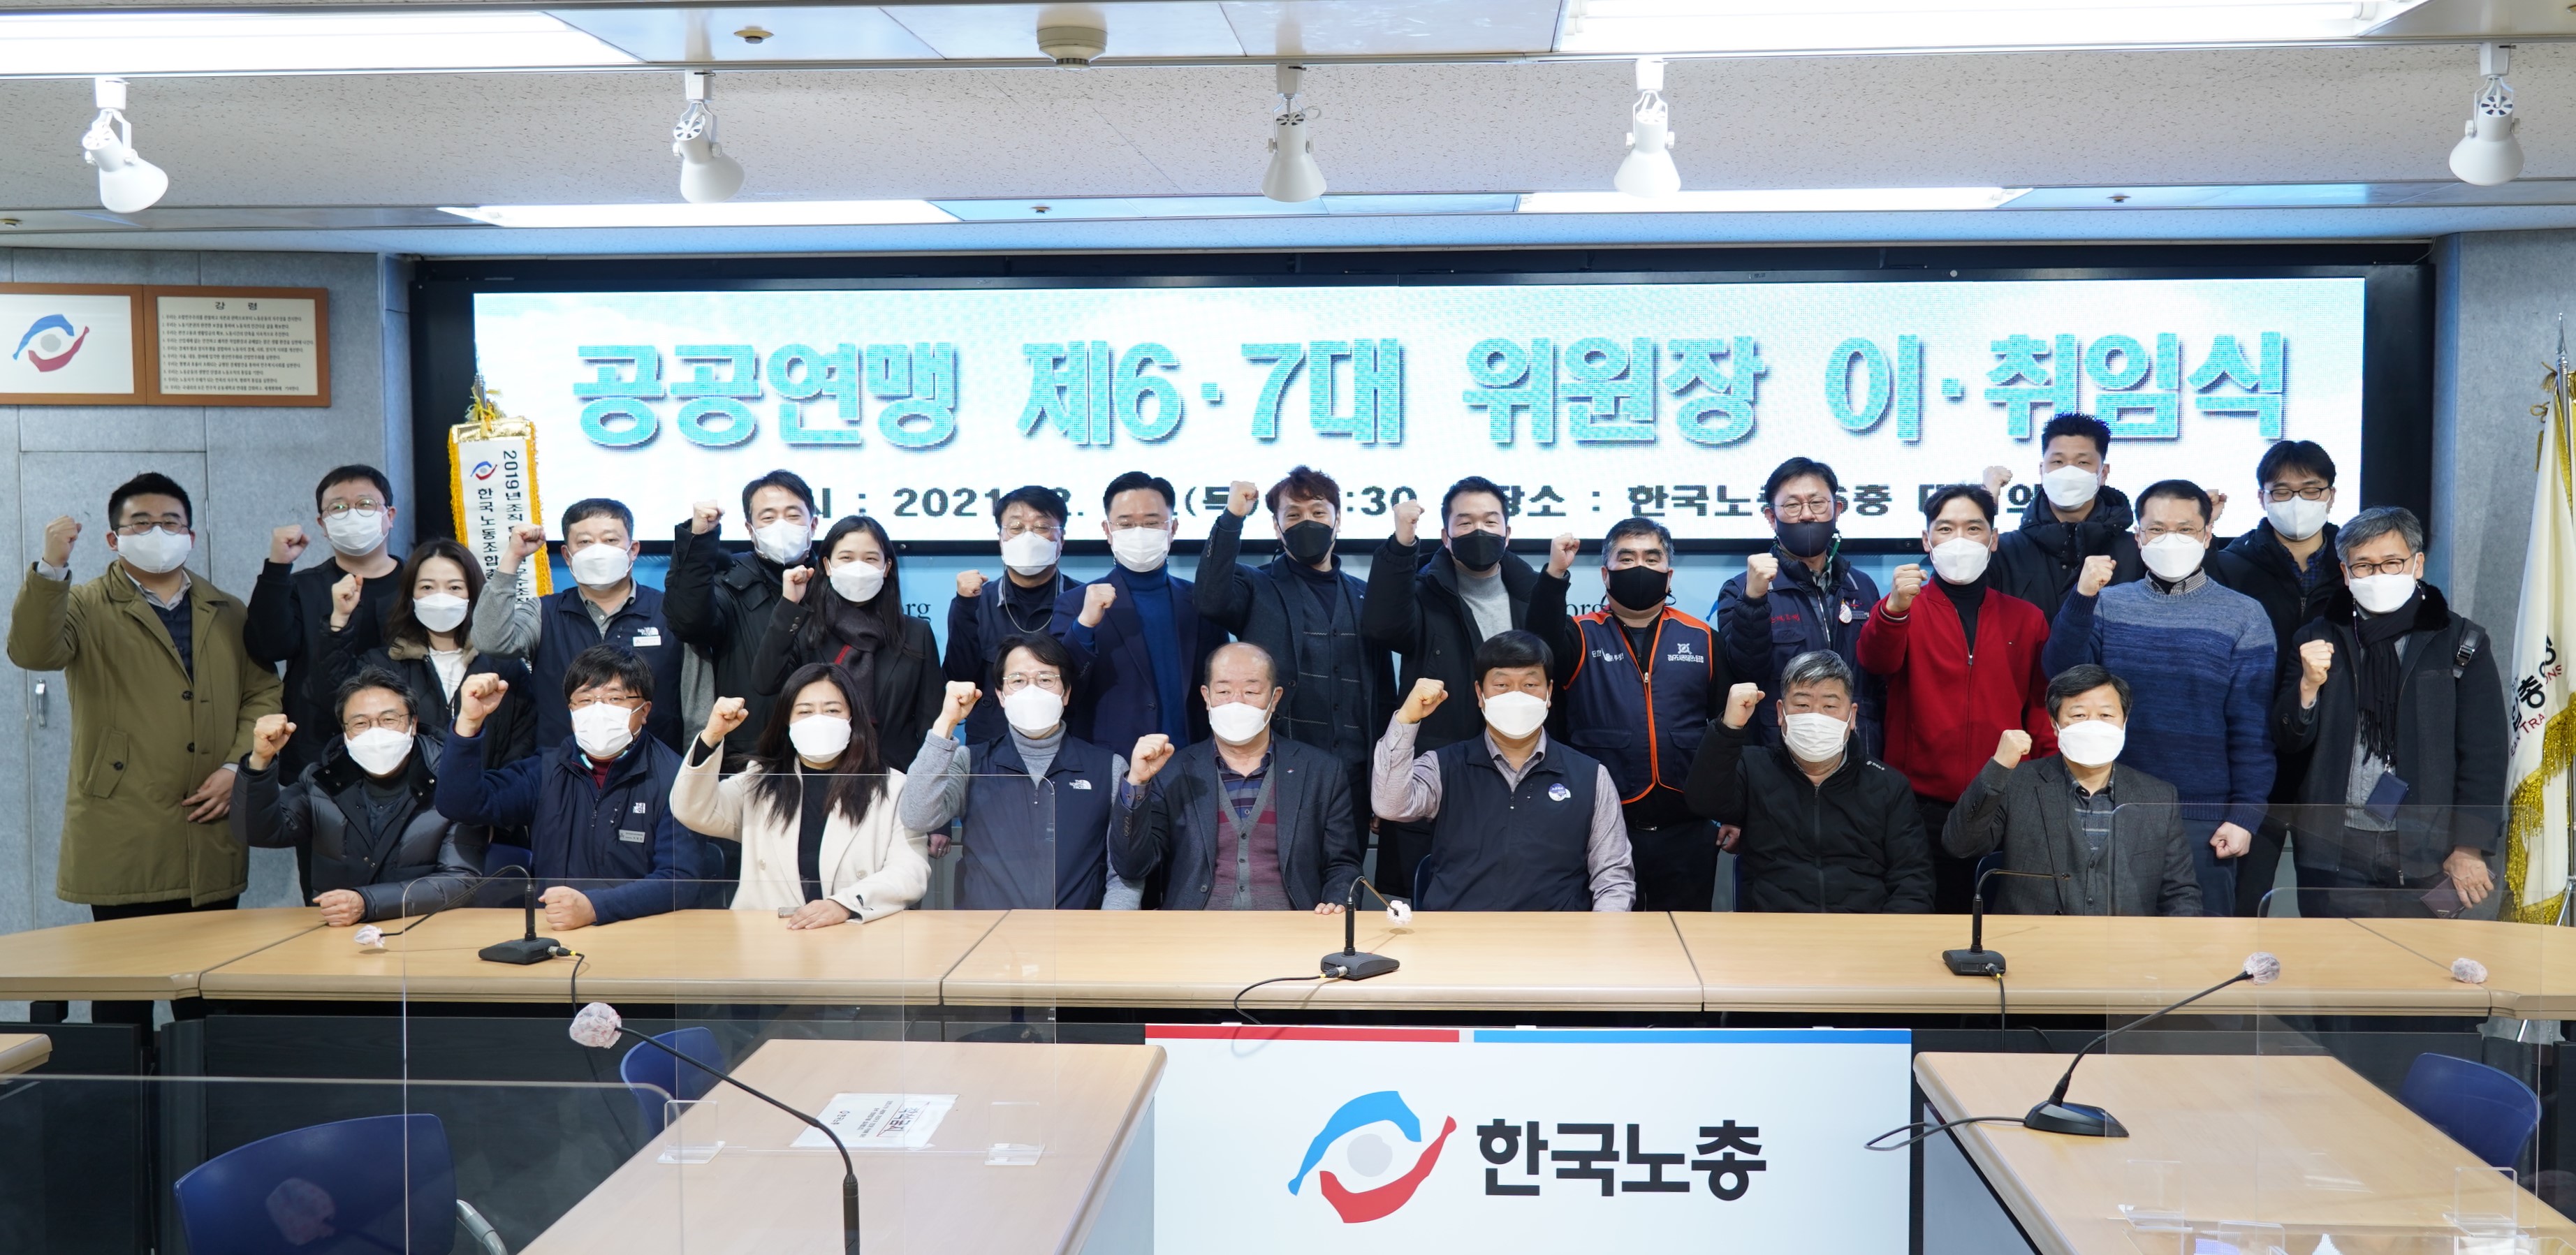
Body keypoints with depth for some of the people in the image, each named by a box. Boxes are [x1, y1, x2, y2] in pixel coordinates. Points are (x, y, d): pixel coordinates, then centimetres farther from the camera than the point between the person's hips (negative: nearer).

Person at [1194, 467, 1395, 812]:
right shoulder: (1257, 588, 3)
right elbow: (1211, 602, -20)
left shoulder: (1365, 598, 13)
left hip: (1354, 784, 3)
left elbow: (1384, 695, 14)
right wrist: (1232, 517, -20)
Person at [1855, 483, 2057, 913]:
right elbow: (1877, 661, -18)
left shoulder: (2026, 619, 11)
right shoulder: (1905, 610, 3)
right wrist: (1893, 610, -39)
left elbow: (2043, 709, 9)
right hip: (1924, 808, -2)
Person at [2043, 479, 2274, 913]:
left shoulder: (2244, 616, 0)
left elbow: (2251, 729, -2)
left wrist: (2244, 815, -8)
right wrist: (2082, 598, -20)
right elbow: (2062, 676, -8)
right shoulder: (2107, 604, 5)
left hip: (2204, 819, -2)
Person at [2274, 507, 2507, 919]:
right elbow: (2289, 743, 4)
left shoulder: (2462, 644, 2)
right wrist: (2309, 686, -14)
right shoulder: (2319, 640, 7)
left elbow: (2484, 756, 0)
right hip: (2334, 853, 1)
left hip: (2426, 854, -1)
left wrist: (2469, 848, -5)